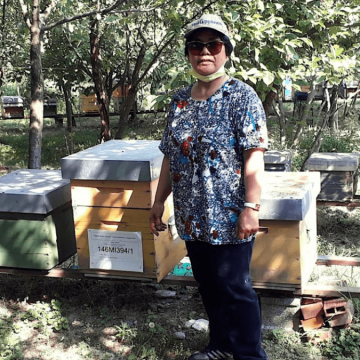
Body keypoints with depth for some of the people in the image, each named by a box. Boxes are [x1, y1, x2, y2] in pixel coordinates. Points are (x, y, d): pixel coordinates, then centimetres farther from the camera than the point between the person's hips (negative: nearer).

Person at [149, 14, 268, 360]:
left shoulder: (242, 97, -9)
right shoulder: (180, 100, 8)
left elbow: (254, 156, -15)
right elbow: (171, 156, 13)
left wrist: (251, 208, -21)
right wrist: (159, 201, 12)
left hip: (228, 217, -6)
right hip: (192, 215, 6)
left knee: (234, 287, 3)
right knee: (207, 284, 18)